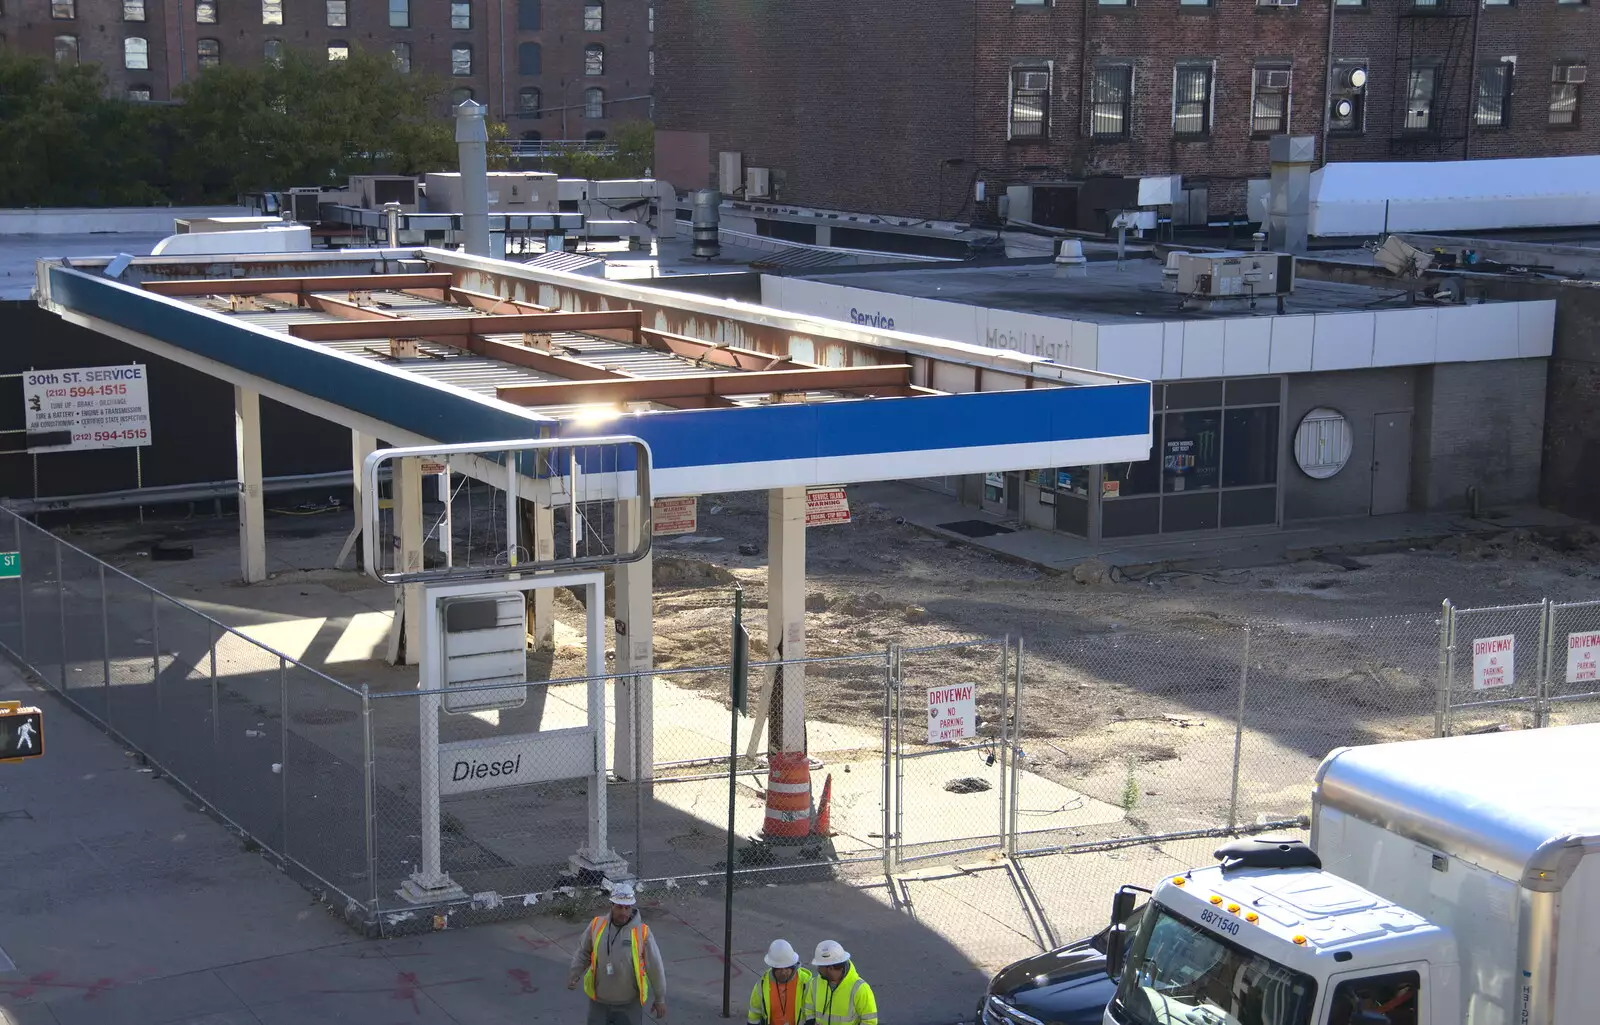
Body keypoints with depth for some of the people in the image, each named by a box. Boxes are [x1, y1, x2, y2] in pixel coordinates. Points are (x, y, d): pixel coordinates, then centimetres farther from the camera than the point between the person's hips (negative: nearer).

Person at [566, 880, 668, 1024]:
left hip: (629, 1003, -2)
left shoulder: (642, 932, -15)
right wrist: (573, 975, -6)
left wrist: (660, 999, -2)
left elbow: (655, 967, -7)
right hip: (599, 1001, 2)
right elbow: (583, 953, 8)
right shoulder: (597, 925, -7)